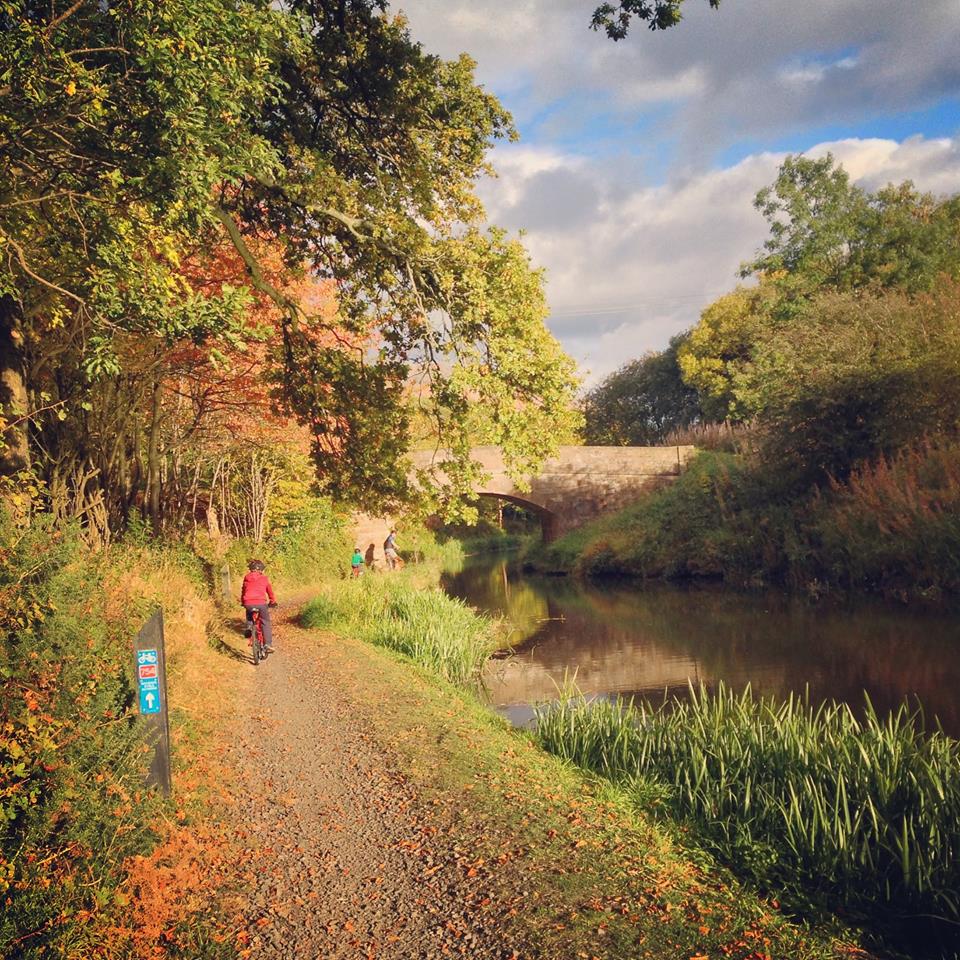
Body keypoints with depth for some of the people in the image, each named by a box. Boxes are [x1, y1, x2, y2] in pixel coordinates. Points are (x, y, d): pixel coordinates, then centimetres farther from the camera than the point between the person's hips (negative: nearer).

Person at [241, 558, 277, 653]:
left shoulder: (247, 578, 16)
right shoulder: (264, 578, 12)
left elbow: (243, 591, 26)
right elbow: (270, 591, 23)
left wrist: (242, 602, 42)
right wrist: (273, 601, 39)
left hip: (248, 603, 2)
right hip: (261, 603, -2)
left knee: (249, 617, 35)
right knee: (266, 623, 11)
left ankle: (249, 627, 9)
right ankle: (268, 645, 4)